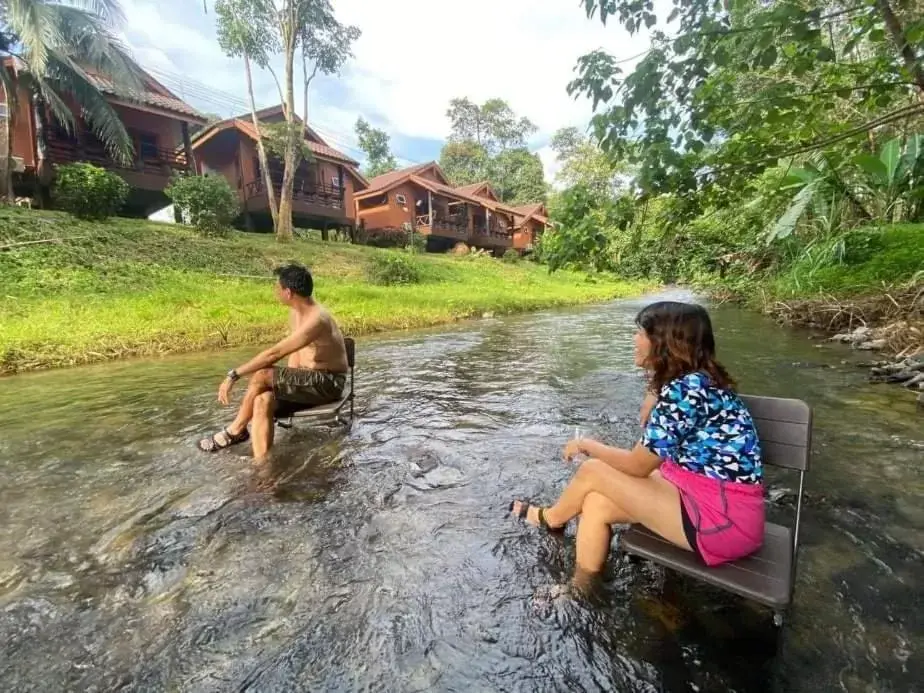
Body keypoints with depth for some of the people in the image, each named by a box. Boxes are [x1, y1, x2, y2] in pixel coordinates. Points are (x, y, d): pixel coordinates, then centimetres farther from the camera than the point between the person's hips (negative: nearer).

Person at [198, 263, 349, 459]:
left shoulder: (316, 320, -26)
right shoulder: (295, 311, 6)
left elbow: (274, 354, -29)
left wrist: (234, 375, -24)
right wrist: (289, 384, 2)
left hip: (329, 382, -8)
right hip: (307, 379, 9)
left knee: (262, 376, -23)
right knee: (263, 401, -18)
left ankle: (235, 430, 1)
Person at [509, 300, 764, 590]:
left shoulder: (685, 389, -23)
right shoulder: (696, 381, 7)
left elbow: (637, 466, -14)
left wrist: (587, 444, 1)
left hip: (723, 518, -9)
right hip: (708, 495, 9)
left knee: (592, 471, -6)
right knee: (597, 503, 1)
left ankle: (551, 518, 24)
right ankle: (580, 589, 19)